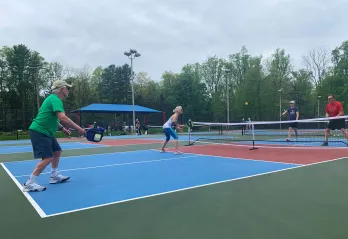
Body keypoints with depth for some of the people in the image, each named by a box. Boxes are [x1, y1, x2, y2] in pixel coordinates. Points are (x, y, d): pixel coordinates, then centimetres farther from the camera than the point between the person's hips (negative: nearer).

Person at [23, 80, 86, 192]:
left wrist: (62, 128, 17)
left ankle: (54, 176, 29)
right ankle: (29, 184, -8)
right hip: (39, 132, -11)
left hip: (46, 132, 11)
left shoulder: (53, 99, 15)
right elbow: (62, 118, -32)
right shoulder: (55, 100, -18)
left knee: (57, 151, 17)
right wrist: (78, 128, -28)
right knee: (48, 158, -15)